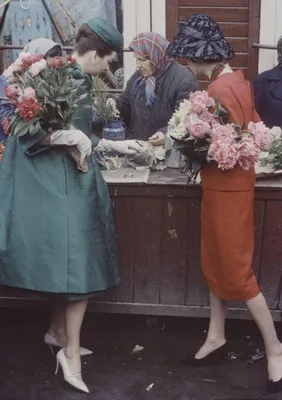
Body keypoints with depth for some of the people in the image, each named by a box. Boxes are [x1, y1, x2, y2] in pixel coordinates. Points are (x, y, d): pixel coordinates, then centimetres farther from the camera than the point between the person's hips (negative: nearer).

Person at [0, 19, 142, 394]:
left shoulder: (82, 80, 12)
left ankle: (58, 331, 31)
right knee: (78, 264, -7)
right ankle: (70, 351, 6)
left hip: (74, 177, 9)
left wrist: (114, 145, 22)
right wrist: (70, 136, -23)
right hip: (56, 181, -9)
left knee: (74, 262, 14)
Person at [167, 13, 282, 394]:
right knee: (215, 262, 17)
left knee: (236, 269, 1)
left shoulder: (221, 88, -23)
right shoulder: (236, 79, 7)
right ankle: (216, 338, 30)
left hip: (227, 186, -10)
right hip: (225, 184, 10)